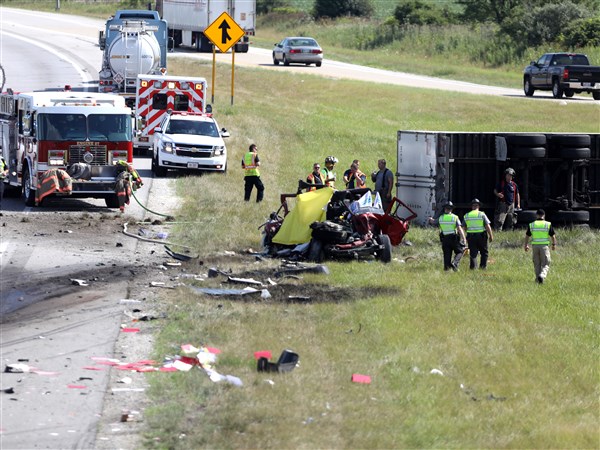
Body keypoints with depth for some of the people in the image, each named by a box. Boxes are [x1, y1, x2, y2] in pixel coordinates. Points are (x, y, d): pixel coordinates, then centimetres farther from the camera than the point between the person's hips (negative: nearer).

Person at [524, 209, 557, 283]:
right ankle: (542, 275, -23)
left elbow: (527, 236, 9)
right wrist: (554, 244, 18)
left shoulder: (531, 225, 2)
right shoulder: (548, 224, -3)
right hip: (544, 246, -2)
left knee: (537, 264, 15)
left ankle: (538, 279, 19)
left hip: (535, 246, 2)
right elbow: (553, 236, 2)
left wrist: (526, 245, 23)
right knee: (545, 265, 2)